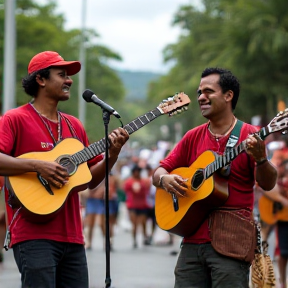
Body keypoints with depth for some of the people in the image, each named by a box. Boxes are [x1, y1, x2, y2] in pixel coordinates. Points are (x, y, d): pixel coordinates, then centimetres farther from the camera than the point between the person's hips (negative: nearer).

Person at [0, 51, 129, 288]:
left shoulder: (74, 125, 18)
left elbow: (91, 180, 19)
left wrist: (112, 155, 4)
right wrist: (38, 166, -22)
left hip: (72, 237, 7)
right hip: (34, 235, -7)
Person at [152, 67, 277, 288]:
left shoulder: (249, 136, -2)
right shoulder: (193, 137, 13)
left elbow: (268, 184, -10)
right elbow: (159, 172, 16)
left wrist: (260, 159, -30)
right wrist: (164, 179, -8)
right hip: (193, 241, 5)